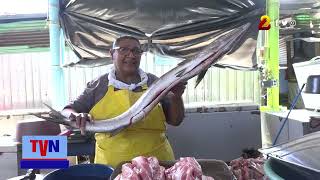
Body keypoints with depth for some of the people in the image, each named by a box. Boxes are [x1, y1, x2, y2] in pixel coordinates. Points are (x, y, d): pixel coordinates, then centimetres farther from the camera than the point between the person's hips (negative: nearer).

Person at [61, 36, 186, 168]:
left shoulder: (153, 82, -1)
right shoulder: (98, 86, -2)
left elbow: (175, 121, 2)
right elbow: (67, 112, 4)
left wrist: (176, 97, -16)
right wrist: (76, 117, -18)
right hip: (111, 163, 0)